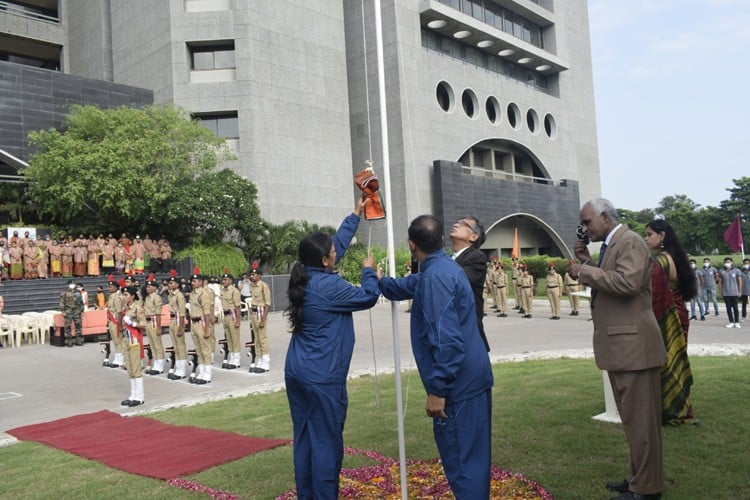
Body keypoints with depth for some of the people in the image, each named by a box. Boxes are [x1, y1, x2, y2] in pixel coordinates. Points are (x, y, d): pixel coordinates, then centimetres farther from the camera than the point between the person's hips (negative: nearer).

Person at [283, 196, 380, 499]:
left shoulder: (304, 277, 6)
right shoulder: (328, 286, -18)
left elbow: (338, 243, 17)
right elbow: (368, 297, -5)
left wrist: (356, 215, 24)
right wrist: (368, 270, 13)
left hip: (297, 372, 9)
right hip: (322, 377, -9)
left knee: (304, 439, 15)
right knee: (326, 442, 1)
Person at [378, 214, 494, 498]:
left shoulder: (435, 277, -21)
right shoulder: (442, 267, 11)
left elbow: (446, 340, -27)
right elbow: (408, 286, 32)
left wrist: (438, 390, -23)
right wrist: (379, 281, 46)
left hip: (458, 382, -10)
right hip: (471, 376, 10)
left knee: (461, 459, 1)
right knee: (473, 454, 20)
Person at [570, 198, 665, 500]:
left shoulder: (630, 241, -13)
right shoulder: (610, 245, 17)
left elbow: (627, 283, -27)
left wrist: (585, 271, -18)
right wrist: (587, 264, 8)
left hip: (634, 346, -10)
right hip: (621, 347, 10)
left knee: (640, 418, -1)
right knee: (632, 418, 17)